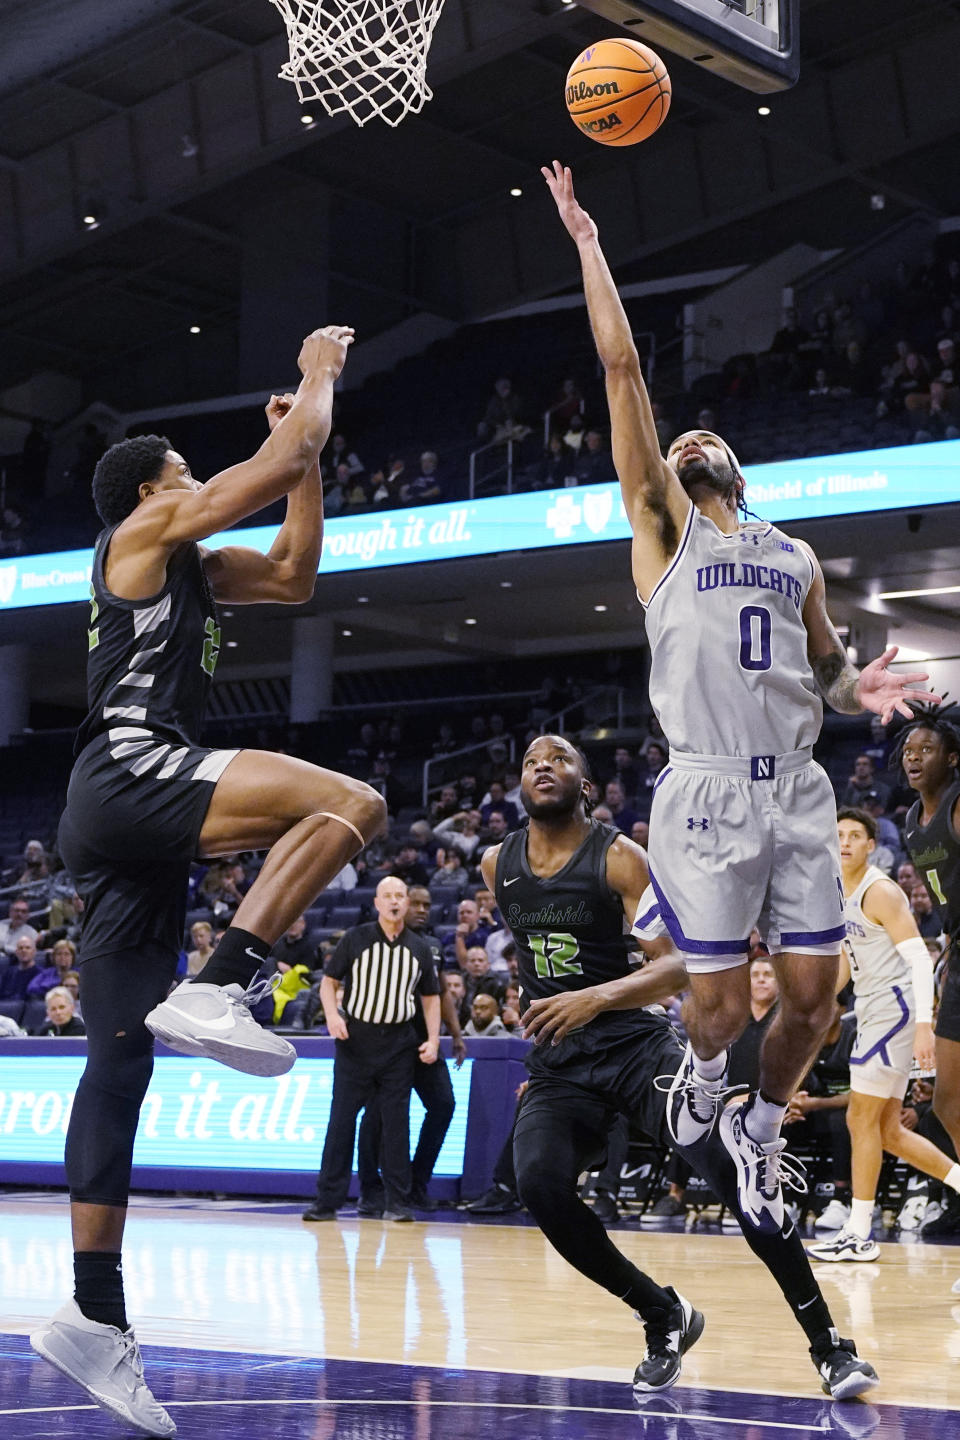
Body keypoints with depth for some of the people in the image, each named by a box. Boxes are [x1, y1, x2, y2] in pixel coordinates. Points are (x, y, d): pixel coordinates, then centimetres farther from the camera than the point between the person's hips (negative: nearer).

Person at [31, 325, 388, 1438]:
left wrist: (311, 455, 31)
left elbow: (293, 574, 34)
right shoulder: (144, 532, 4)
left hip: (121, 825, 9)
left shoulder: (194, 569, 28)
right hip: (130, 772, -9)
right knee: (348, 803, -22)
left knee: (120, 1059, 3)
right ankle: (217, 990, -26)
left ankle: (94, 1316, 2)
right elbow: (279, 458, 0)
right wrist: (318, 375, 15)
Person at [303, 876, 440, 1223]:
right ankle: (328, 1200, 3)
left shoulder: (419, 948, 8)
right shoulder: (356, 939, 2)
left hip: (399, 1045, 2)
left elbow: (431, 997, 13)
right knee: (341, 1120, -1)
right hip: (355, 1041, -1)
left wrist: (433, 1039, 0)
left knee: (396, 1123, 2)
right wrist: (332, 1014, -14)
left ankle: (398, 1202, 7)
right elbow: (328, 982, 4)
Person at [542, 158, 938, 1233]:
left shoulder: (798, 559, 19)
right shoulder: (662, 529, 6)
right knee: (722, 1002, -2)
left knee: (813, 996, 2)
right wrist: (587, 245, -1)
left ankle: (758, 1128, 29)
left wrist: (859, 690, 1)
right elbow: (622, 366, 0)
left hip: (798, 792, 4)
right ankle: (700, 1073, 34)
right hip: (706, 793, -4)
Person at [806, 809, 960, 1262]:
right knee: (887, 1131, 10)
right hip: (874, 1013, 9)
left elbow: (919, 958, -20)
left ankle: (858, 1234, -1)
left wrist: (924, 1025, -29)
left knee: (862, 1121, -7)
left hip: (894, 1008, -9)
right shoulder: (841, 895, 14)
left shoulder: (880, 893, -14)